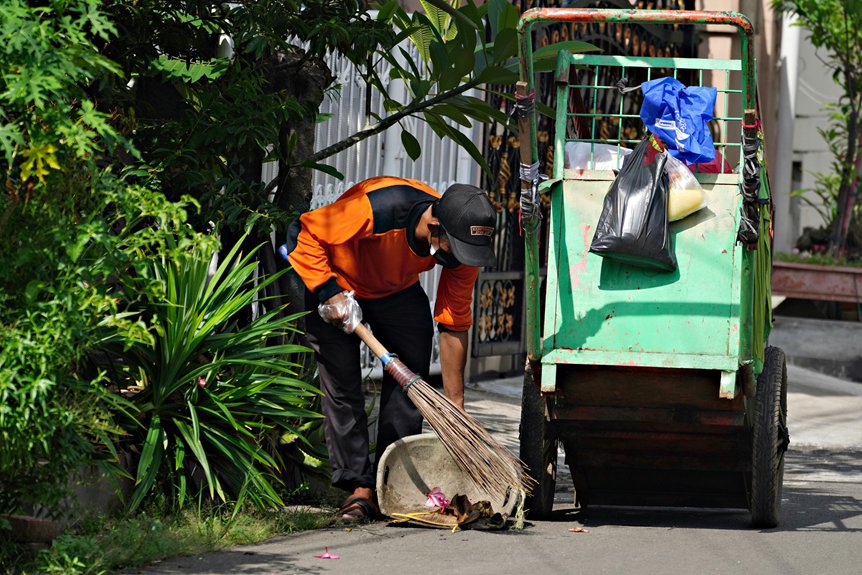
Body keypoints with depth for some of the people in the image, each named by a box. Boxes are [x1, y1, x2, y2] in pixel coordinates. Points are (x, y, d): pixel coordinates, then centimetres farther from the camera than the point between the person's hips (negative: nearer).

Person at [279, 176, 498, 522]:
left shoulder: (462, 247, -24)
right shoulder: (376, 210, -41)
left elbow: (454, 325, -16)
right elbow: (304, 235, -28)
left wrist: (455, 405, -15)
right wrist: (330, 294, -32)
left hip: (398, 291, 4)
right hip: (337, 285, -4)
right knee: (341, 386, -11)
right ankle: (359, 487, -6)